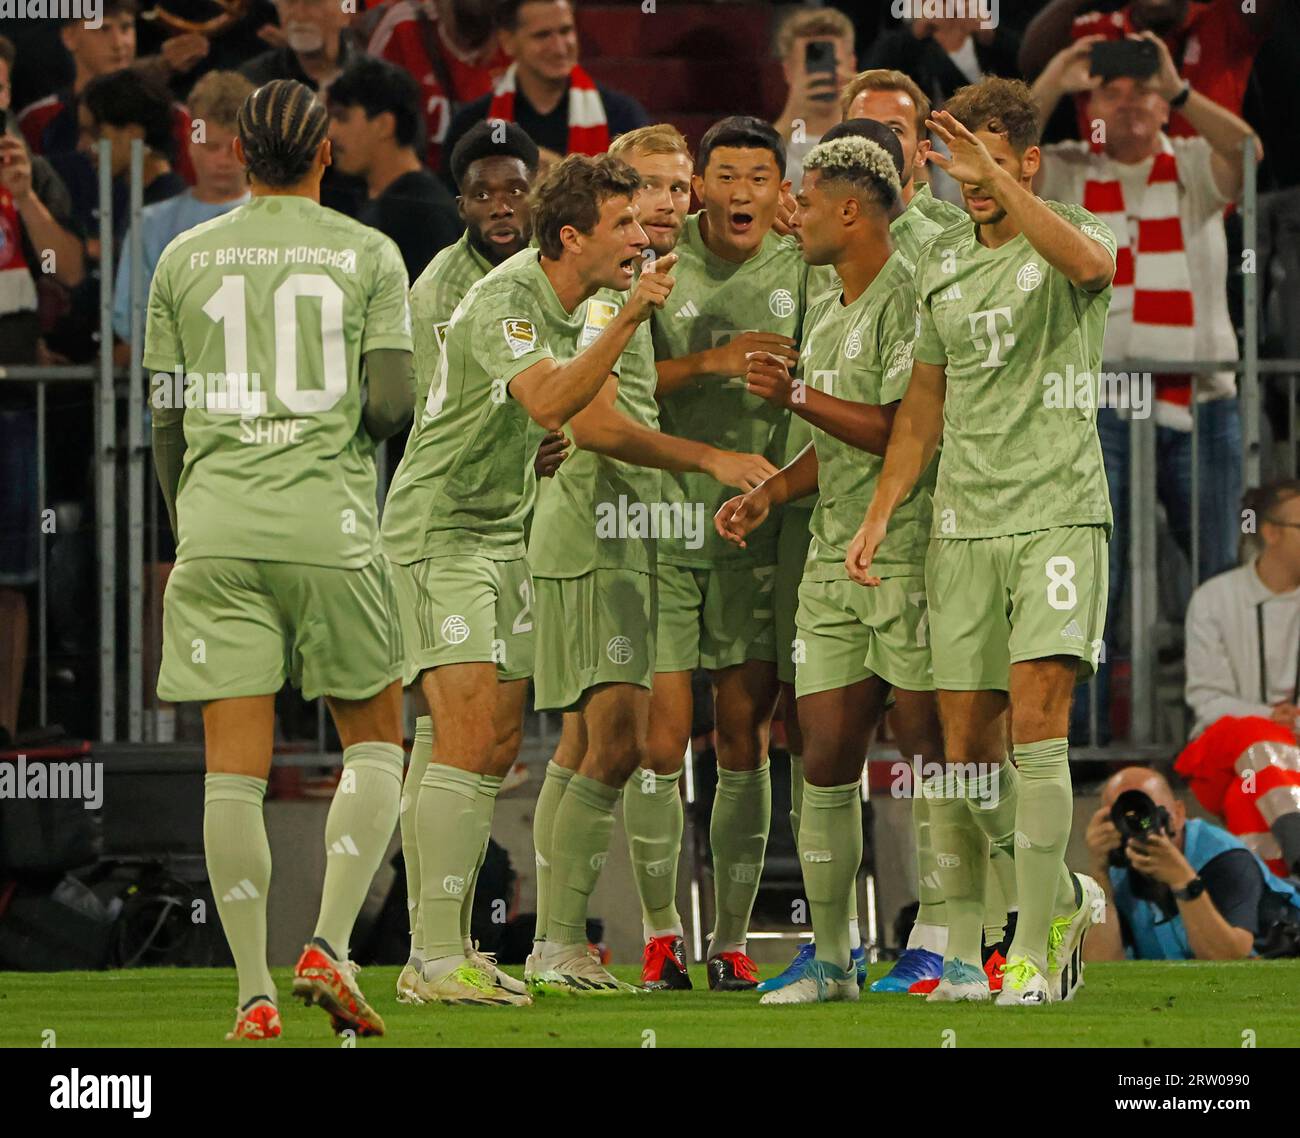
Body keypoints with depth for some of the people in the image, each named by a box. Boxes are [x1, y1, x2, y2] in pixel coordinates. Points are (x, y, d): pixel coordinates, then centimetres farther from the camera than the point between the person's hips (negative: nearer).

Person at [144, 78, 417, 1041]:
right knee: (375, 741, 13)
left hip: (216, 527, 2)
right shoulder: (368, 255, 2)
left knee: (234, 765, 1)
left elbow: (166, 420, 10)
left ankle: (254, 991, -2)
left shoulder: (185, 259, 8)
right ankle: (331, 942, -5)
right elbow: (393, 401, -5)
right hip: (329, 526, -2)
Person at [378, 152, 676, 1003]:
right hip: (438, 528, -9)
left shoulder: (580, 303, 7)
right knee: (469, 738, -16)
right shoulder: (505, 301, -21)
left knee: (498, 748, 8)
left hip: (505, 534, 9)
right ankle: (439, 960, -16)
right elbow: (548, 402, -38)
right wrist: (629, 317, -41)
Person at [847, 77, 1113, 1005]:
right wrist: (880, 514, 13)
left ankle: (1036, 949, -11)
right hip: (963, 523, 5)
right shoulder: (943, 261, 15)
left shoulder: (1070, 242, -1)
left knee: (1036, 726, -15)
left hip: (1057, 516, -5)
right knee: (966, 745, 3)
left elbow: (1089, 260, -28)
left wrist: (1001, 184, -38)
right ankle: (962, 952, 14)